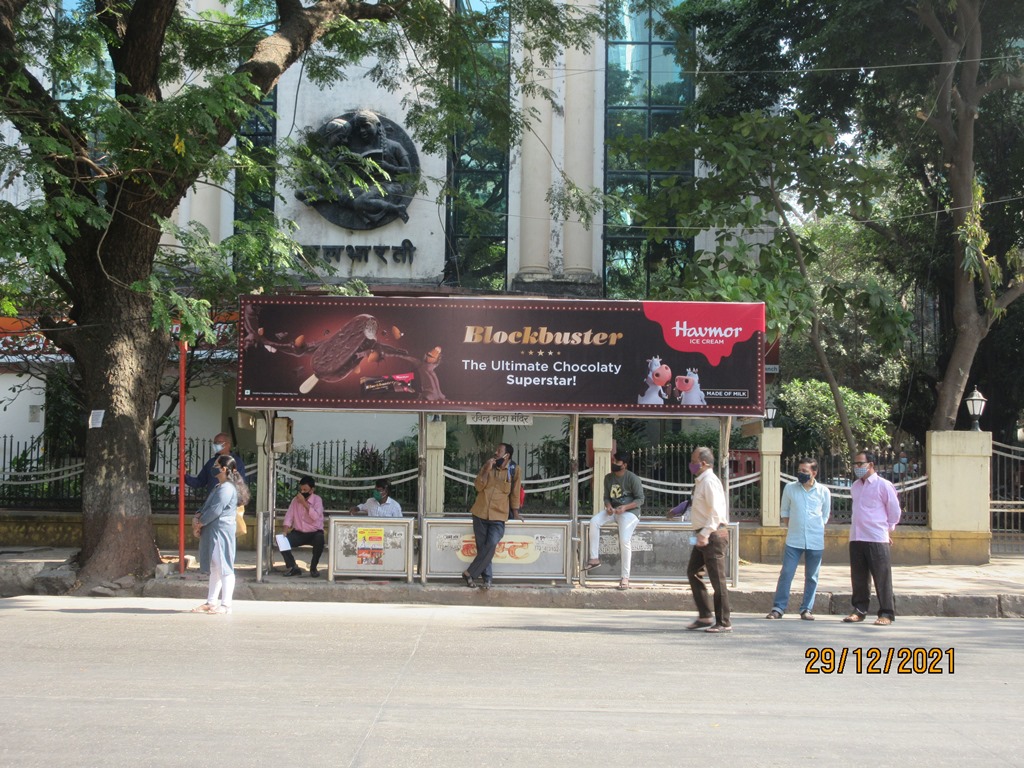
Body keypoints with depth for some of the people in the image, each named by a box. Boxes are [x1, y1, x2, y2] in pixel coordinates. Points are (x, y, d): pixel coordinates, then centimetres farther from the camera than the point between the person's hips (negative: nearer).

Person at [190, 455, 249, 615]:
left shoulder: (227, 488, -15)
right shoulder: (220, 487, 18)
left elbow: (216, 510, -20)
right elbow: (207, 505, 20)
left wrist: (200, 523, -9)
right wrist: (198, 517, 3)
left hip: (222, 531, -11)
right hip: (214, 532, 11)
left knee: (224, 567, -8)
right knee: (215, 568, 14)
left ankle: (226, 605, -7)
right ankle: (211, 602, 20)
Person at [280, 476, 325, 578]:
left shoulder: (317, 500, -9)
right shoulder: (295, 500, 4)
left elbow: (316, 516, -24)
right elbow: (289, 516, -1)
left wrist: (304, 503, -24)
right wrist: (285, 532, -17)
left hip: (314, 533, -4)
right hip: (298, 533, 4)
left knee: (320, 539, -37)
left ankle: (313, 568, -15)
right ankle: (293, 567, -5)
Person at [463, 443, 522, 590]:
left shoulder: (514, 470, 0)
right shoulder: (487, 466, 7)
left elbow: (515, 494, 6)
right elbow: (478, 487, 0)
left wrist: (515, 512, 5)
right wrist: (487, 470, -10)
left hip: (499, 516, -3)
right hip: (481, 513, 3)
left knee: (491, 546, -18)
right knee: (482, 548, 2)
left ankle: (470, 573, -7)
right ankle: (487, 579, 9)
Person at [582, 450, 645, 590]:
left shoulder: (632, 478, -10)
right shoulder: (608, 478, 7)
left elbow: (640, 499, -10)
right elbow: (606, 497, 11)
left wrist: (625, 507, -24)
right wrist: (608, 506, -13)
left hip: (630, 511, -6)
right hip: (613, 510, 6)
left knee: (624, 540, -25)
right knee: (594, 521, -21)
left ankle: (625, 577, -20)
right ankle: (594, 558, -17)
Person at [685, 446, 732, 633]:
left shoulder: (709, 481, -16)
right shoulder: (701, 482, 14)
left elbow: (716, 512, -24)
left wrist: (705, 534, -26)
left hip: (713, 535, -10)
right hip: (704, 535, 10)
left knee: (717, 579, -4)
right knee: (692, 572, 12)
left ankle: (724, 623, 4)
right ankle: (705, 616, 17)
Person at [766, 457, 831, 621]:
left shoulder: (824, 491, 0)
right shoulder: (790, 488, 1)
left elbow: (825, 515, 12)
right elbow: (784, 511, 12)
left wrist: (815, 530, 7)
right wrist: (792, 527, 4)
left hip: (815, 541, 0)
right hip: (793, 541, 0)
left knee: (811, 576, 7)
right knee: (786, 574, -3)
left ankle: (806, 609, 16)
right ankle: (778, 608, 2)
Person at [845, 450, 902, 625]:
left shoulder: (883, 485, -5)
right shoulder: (855, 486, 15)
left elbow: (894, 512, 2)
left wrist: (887, 530, 8)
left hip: (877, 540, -6)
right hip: (856, 538, 6)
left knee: (882, 578, -3)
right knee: (858, 578, 8)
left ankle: (886, 614, 1)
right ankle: (859, 610, 17)